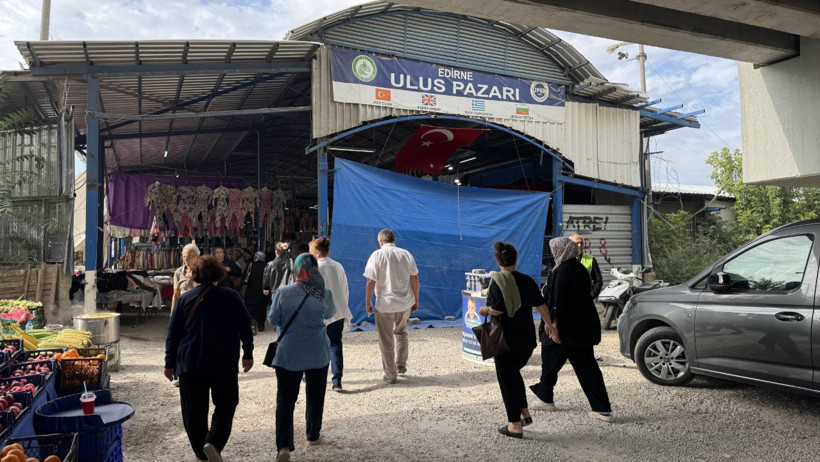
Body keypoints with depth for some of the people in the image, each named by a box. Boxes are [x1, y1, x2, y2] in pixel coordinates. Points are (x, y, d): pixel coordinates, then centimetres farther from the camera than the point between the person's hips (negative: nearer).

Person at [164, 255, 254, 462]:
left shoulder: (185, 299, 2)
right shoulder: (231, 297, -1)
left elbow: (173, 334, 3)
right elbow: (245, 327, -1)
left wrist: (170, 363, 10)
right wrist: (248, 354, 10)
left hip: (190, 365, 1)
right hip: (225, 365, -1)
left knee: (194, 410, 13)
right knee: (225, 406, 11)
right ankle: (213, 443, -9)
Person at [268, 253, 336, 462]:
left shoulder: (283, 292, -13)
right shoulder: (325, 294, -8)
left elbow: (273, 320, -2)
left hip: (289, 355, -2)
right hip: (318, 354, 2)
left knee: (285, 400, 4)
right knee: (315, 396, 19)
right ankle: (313, 435, 34)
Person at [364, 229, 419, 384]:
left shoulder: (377, 255, -9)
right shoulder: (406, 254, 2)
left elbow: (371, 282, -13)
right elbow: (415, 279, 4)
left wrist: (368, 302, -2)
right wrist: (416, 300, 13)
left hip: (385, 304, -4)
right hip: (405, 303, 4)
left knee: (386, 341, 9)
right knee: (400, 332, 28)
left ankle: (391, 375, 16)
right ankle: (401, 365, 26)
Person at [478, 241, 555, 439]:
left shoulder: (498, 281, -14)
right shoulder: (527, 280, 3)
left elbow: (498, 310, -22)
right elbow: (541, 306, 6)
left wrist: (485, 309, -2)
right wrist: (549, 325, 20)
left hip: (506, 339, -6)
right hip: (527, 339, 6)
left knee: (506, 378, 5)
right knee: (514, 373, 25)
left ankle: (515, 425, 10)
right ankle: (524, 413, 25)